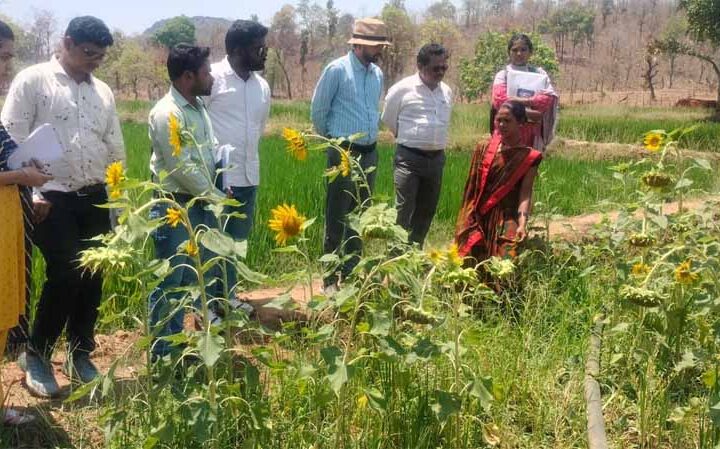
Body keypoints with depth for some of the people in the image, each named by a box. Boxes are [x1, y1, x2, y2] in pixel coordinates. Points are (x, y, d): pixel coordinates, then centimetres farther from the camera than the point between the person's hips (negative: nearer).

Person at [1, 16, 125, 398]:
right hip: (52, 199, -5)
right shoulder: (32, 81, -2)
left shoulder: (103, 92, 14)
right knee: (65, 276, -11)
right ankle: (36, 355, 9)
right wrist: (31, 193, -13)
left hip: (95, 198, 5)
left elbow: (115, 149, 19)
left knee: (92, 278, 7)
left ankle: (80, 355, 24)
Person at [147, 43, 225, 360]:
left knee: (187, 277, 16)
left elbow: (211, 150, 17)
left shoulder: (199, 106, 9)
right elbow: (182, 169, -21)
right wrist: (217, 197, -12)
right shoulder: (167, 114, -18)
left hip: (200, 203, 9)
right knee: (170, 281, 1)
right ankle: (162, 352, 12)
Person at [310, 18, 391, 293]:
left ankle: (352, 273, 24)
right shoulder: (337, 70, -10)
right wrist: (333, 138, 9)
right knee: (337, 218, 0)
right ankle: (332, 279, 8)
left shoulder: (378, 73, 8)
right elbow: (318, 110, -2)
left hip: (369, 153, 6)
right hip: (344, 153, -6)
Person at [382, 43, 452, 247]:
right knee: (404, 211, -9)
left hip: (436, 158, 6)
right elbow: (389, 119, 6)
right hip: (409, 158, -6)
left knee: (427, 211, 12)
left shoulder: (447, 92, 10)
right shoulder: (403, 89, -7)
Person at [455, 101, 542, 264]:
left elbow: (525, 192, -10)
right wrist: (465, 223, 5)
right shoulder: (483, 149, 7)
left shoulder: (528, 157, -1)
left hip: (508, 219, -3)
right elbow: (472, 189, 9)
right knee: (471, 262, -3)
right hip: (479, 219, 3)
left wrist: (522, 223, -24)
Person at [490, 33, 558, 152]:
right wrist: (527, 113, -14)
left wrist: (521, 101, -11)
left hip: (532, 133, 2)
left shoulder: (539, 73, 12)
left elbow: (550, 98, -3)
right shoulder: (502, 75, 6)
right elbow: (499, 100, -11)